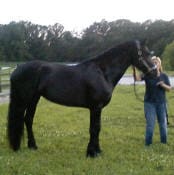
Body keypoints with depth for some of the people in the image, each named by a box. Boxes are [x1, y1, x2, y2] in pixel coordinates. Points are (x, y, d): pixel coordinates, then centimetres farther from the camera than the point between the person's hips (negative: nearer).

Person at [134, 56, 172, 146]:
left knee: (163, 124, 13)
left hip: (161, 103, 2)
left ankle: (164, 142, 29)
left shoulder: (164, 76, 1)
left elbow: (169, 89, 0)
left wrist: (163, 85, -20)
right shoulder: (147, 75, -5)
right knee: (150, 125, -3)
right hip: (149, 103, -2)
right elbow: (137, 78, -22)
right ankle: (148, 144, 9)